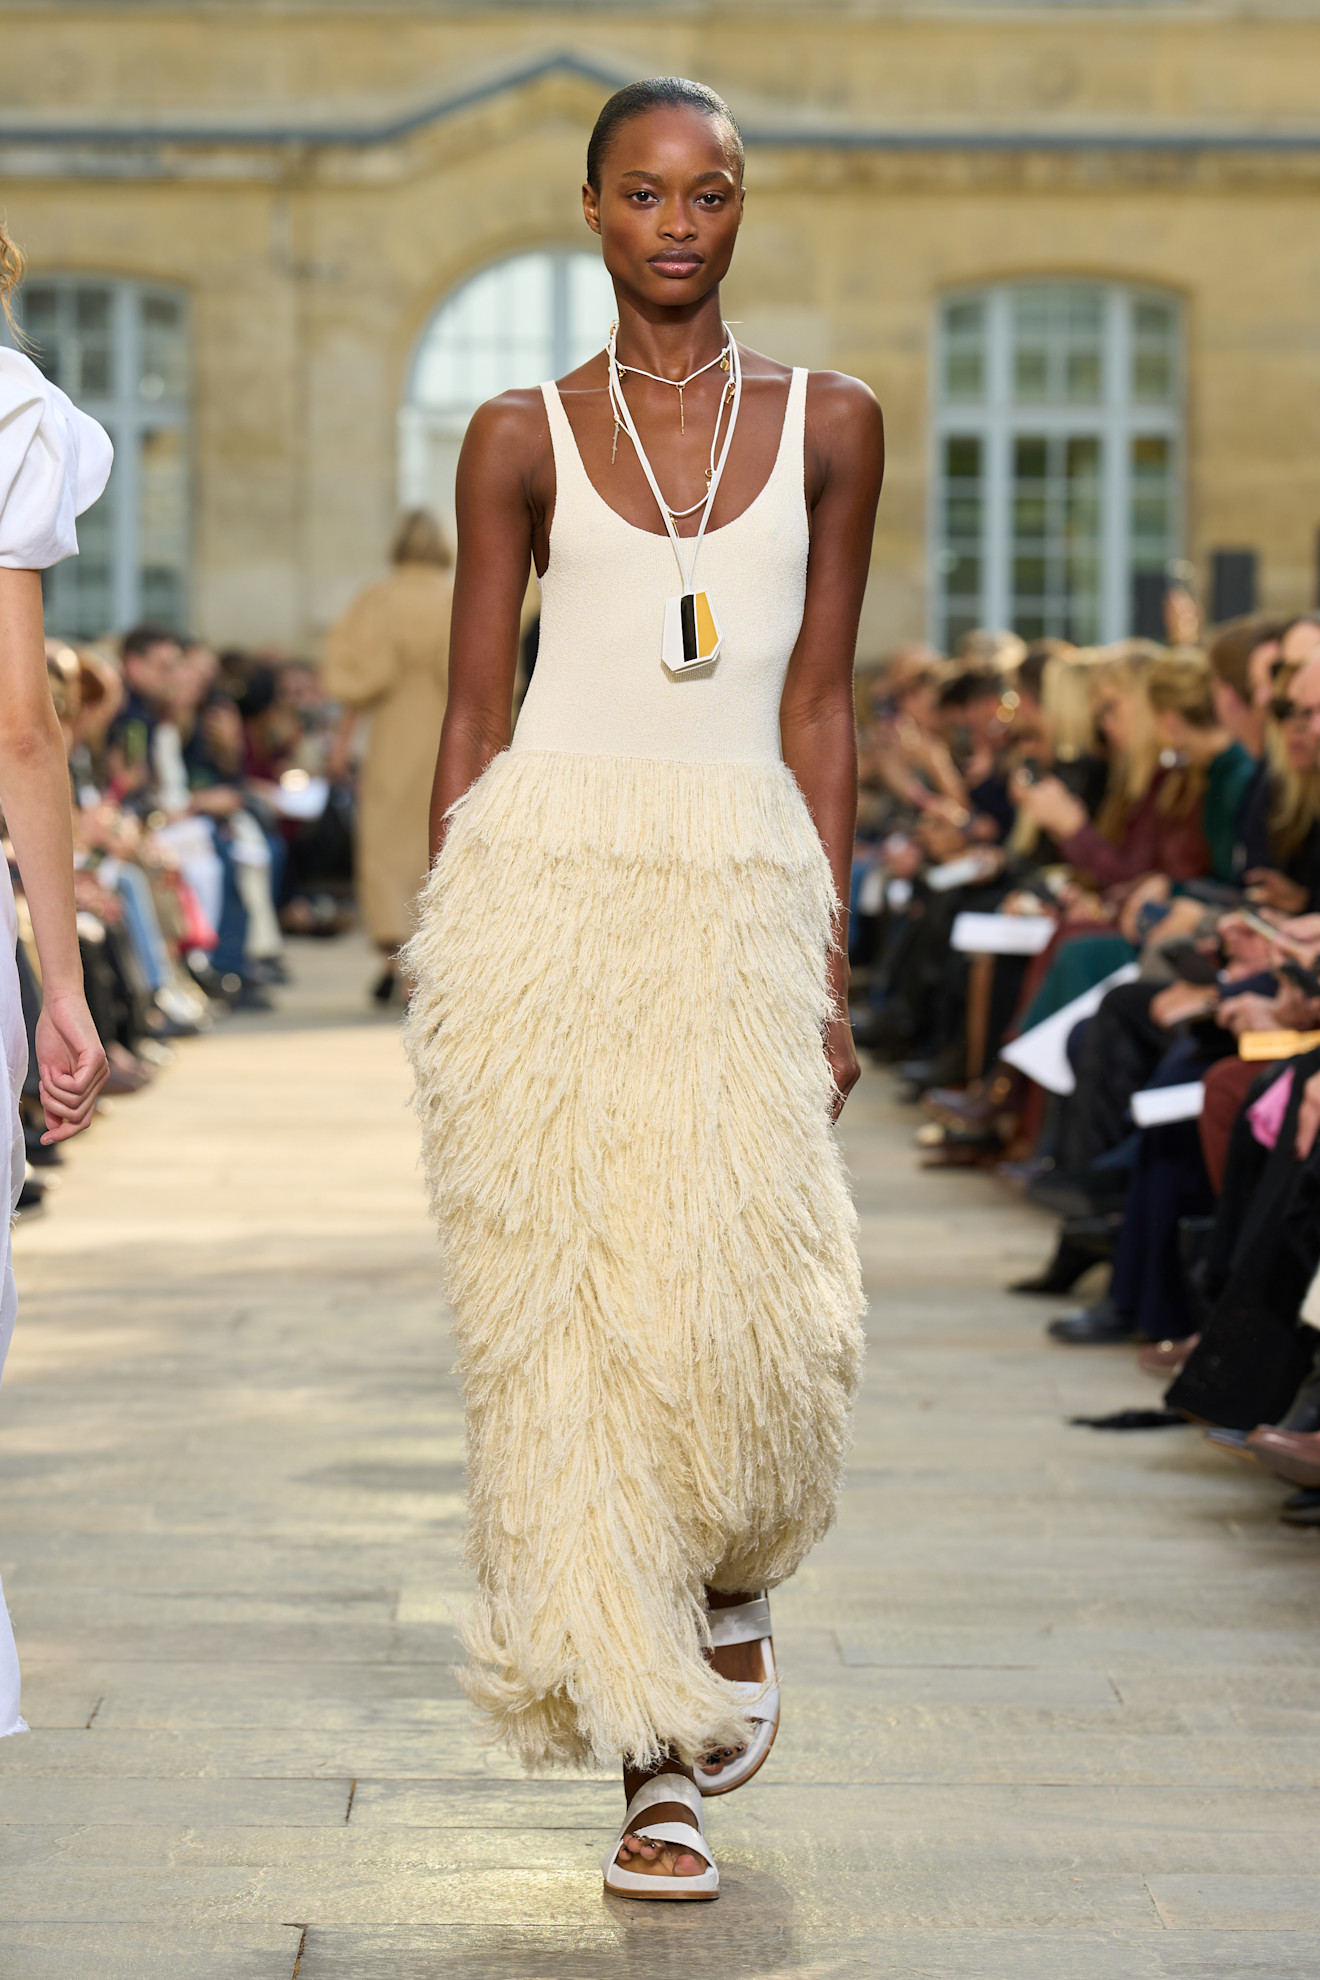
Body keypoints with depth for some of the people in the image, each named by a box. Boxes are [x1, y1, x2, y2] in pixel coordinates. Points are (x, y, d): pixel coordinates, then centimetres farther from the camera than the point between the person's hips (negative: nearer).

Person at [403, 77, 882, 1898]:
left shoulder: (828, 426, 10)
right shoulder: (523, 438, 8)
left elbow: (819, 711, 10)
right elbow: (471, 717, 9)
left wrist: (830, 967, 5)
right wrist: (445, 975, 4)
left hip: (741, 893, 0)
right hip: (544, 884, 0)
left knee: (749, 1291, -14)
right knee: (567, 1313, -4)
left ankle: (734, 1573, 21)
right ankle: (659, 1764, 4)